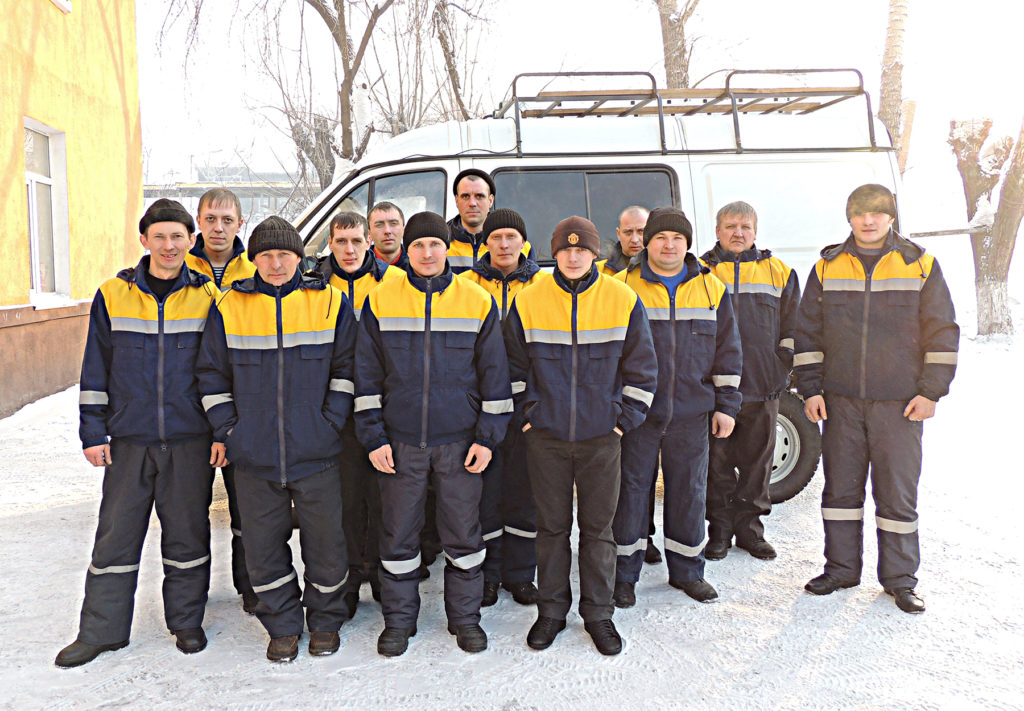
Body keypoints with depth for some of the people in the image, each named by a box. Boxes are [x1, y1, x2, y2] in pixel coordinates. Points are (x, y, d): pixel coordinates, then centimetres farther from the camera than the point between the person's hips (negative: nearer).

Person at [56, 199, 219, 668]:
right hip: (129, 439, 1)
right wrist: (92, 432, 3)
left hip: (190, 440, -1)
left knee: (187, 532, 9)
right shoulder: (113, 295, 3)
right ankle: (101, 630, 23)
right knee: (116, 534, 7)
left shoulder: (207, 297, 1)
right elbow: (96, 370, 6)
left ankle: (187, 621, 25)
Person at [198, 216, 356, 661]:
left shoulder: (329, 303, 1)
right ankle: (283, 626, 29)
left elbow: (346, 369, 4)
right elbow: (212, 374, 9)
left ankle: (325, 621, 29)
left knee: (325, 541, 7)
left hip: (316, 453, -1)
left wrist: (331, 422, -4)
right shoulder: (229, 307, 4)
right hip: (253, 456, 1)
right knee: (263, 545, 9)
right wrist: (226, 429, 3)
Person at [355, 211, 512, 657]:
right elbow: (367, 374, 3)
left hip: (460, 440, 0)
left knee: (463, 532, 9)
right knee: (398, 533, 10)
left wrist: (488, 436, -2)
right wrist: (373, 436, -2)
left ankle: (465, 616, 28)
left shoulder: (478, 302, 0)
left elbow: (494, 374, 3)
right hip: (399, 441, 1)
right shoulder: (380, 301, 1)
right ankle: (399, 619, 28)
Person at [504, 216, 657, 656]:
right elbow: (515, 366, 9)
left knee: (598, 527, 9)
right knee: (551, 525, 10)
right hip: (545, 436, 1)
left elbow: (641, 368, 4)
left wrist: (627, 418, -1)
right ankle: (551, 610, 26)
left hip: (601, 436, 0)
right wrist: (525, 413, 2)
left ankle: (598, 613, 24)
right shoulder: (529, 301, -1)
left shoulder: (624, 301, -2)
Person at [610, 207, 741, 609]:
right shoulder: (621, 287, -1)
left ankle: (686, 570, 29)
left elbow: (727, 350, 11)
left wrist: (726, 405, 6)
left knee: (689, 489, 12)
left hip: (692, 412, 3)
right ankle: (623, 573, 19)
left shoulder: (711, 288, 7)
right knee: (631, 488, 4)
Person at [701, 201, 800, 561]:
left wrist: (783, 366, 5)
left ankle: (750, 528, 23)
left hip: (762, 387, 2)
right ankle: (720, 530, 17)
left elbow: (791, 328, 14)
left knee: (756, 461, 9)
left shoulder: (778, 272, 11)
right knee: (717, 461, 4)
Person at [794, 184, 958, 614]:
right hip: (841, 401, 2)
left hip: (900, 402, -1)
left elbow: (942, 334, 4)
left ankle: (899, 578, 19)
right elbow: (807, 333, 9)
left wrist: (930, 391, -2)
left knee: (898, 492, 5)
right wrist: (810, 389, 3)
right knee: (840, 487, 8)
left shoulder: (921, 266, 3)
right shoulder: (827, 268, 6)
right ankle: (841, 568, 23)